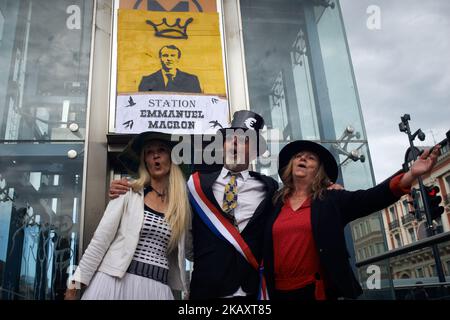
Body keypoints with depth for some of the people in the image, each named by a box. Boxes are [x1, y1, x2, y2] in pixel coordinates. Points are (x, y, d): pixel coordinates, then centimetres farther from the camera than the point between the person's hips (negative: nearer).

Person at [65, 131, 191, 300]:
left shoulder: (181, 205, 7)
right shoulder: (128, 193, -1)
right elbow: (101, 237, -5)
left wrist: (186, 291, 15)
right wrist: (77, 281, -8)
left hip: (156, 287, 2)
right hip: (115, 280, -2)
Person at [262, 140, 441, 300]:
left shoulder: (331, 200, 1)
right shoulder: (276, 203, 7)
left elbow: (372, 197, -12)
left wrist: (411, 174, -24)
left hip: (317, 291, -1)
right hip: (280, 292, 2)